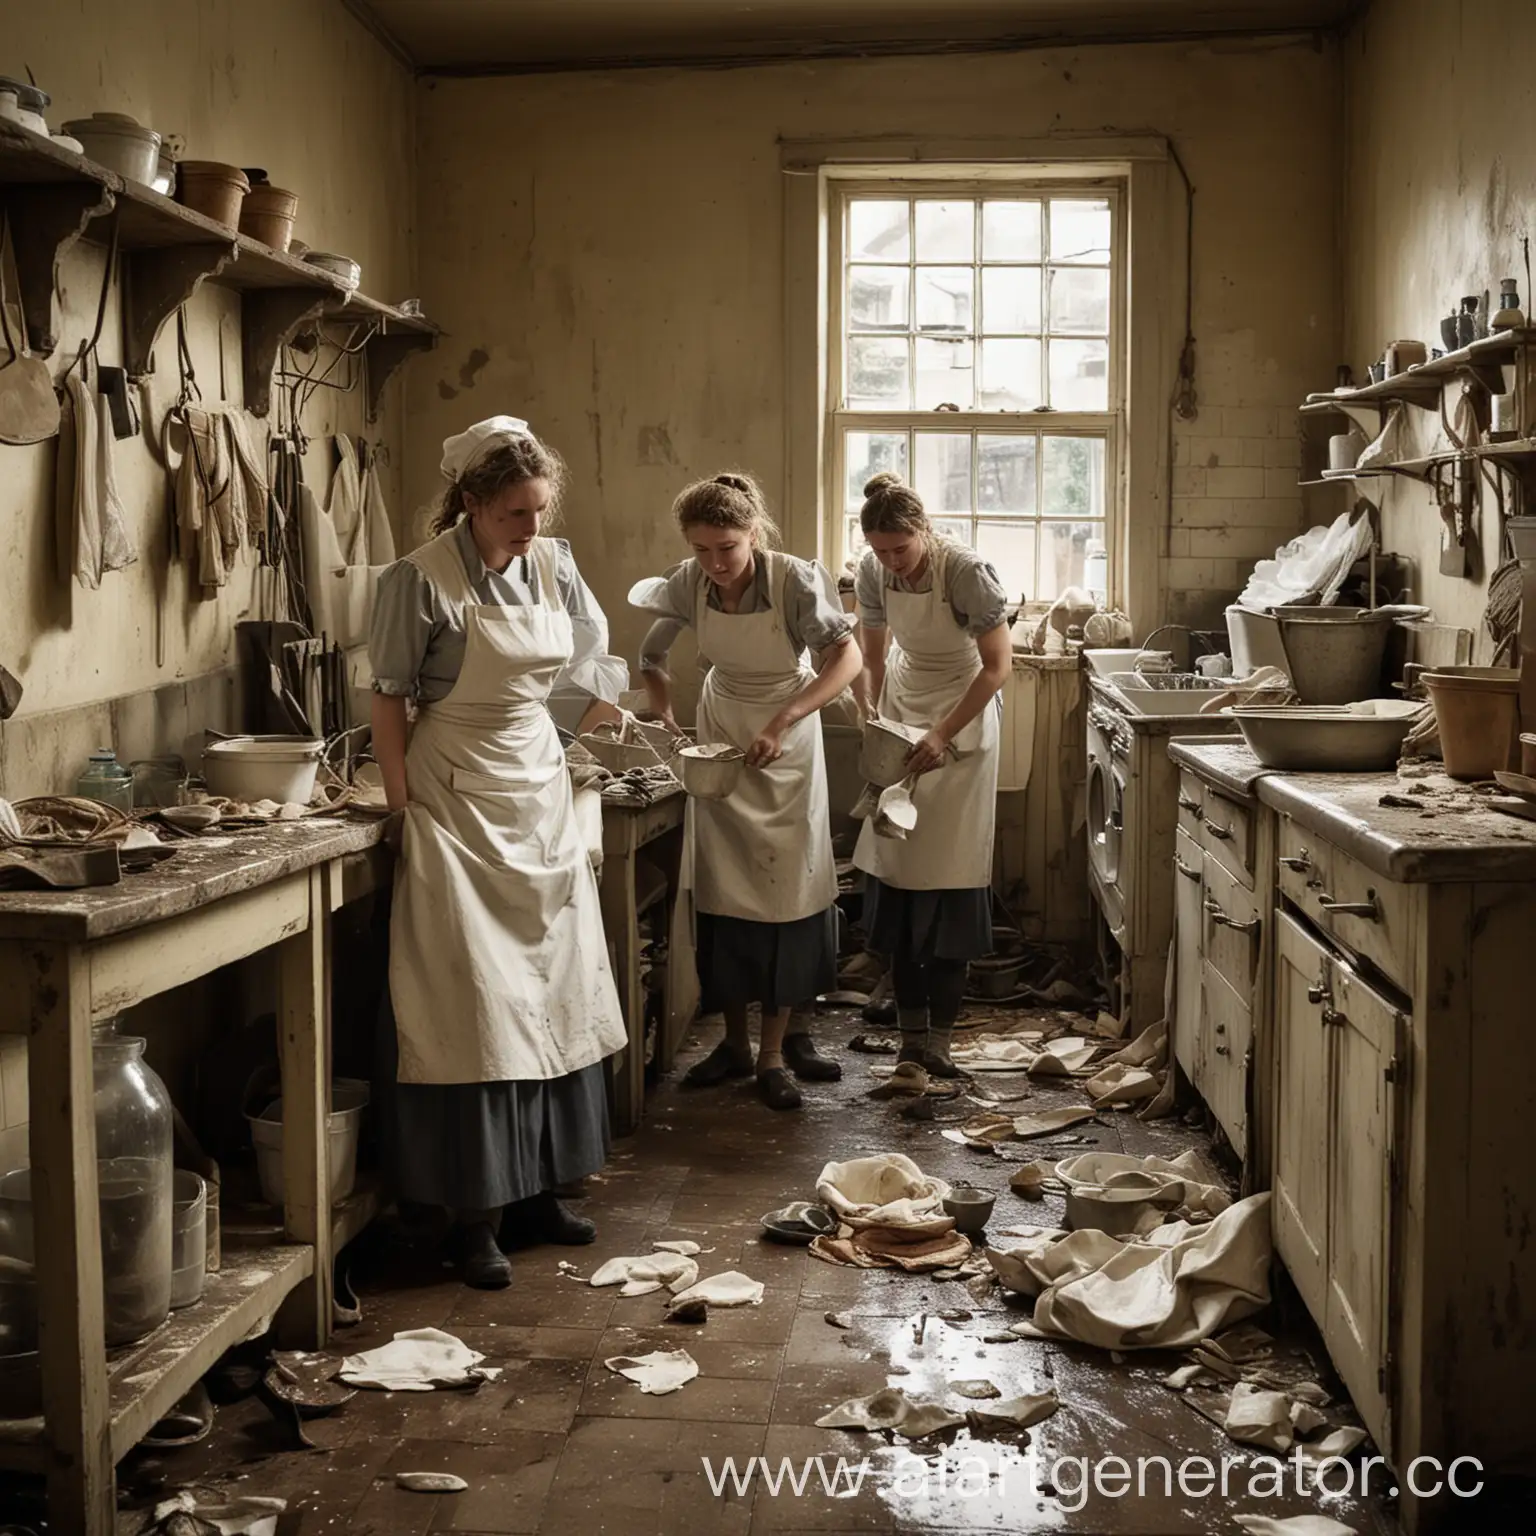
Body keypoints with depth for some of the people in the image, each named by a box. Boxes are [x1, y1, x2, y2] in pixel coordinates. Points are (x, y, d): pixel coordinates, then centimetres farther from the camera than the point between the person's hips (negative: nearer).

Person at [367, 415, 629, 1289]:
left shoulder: (554, 564, 2)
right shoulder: (423, 580, -14)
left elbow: (589, 669, 16)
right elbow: (388, 701, -10)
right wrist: (406, 812, -11)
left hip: (541, 791, 6)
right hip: (459, 798, -6)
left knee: (553, 995, 10)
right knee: (474, 1004, -5)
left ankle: (537, 1190, 23)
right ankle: (477, 1216, 4)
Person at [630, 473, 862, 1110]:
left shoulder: (794, 580, -25)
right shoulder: (688, 584, -15)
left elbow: (847, 657, -32)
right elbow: (648, 657, 0)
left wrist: (781, 723, -41)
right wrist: (665, 721, -14)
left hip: (786, 739, -3)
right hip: (719, 733, 3)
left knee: (785, 887, -2)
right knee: (721, 887, 5)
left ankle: (775, 1050, 5)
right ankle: (735, 1040, 16)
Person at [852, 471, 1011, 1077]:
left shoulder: (966, 572, -24)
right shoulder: (873, 572, -9)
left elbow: (998, 665, -19)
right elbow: (872, 657, 4)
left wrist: (943, 735, -24)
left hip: (963, 714, -5)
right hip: (902, 706, 5)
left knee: (949, 874, -8)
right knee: (894, 868, 0)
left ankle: (939, 1038, -2)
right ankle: (911, 1032, 8)